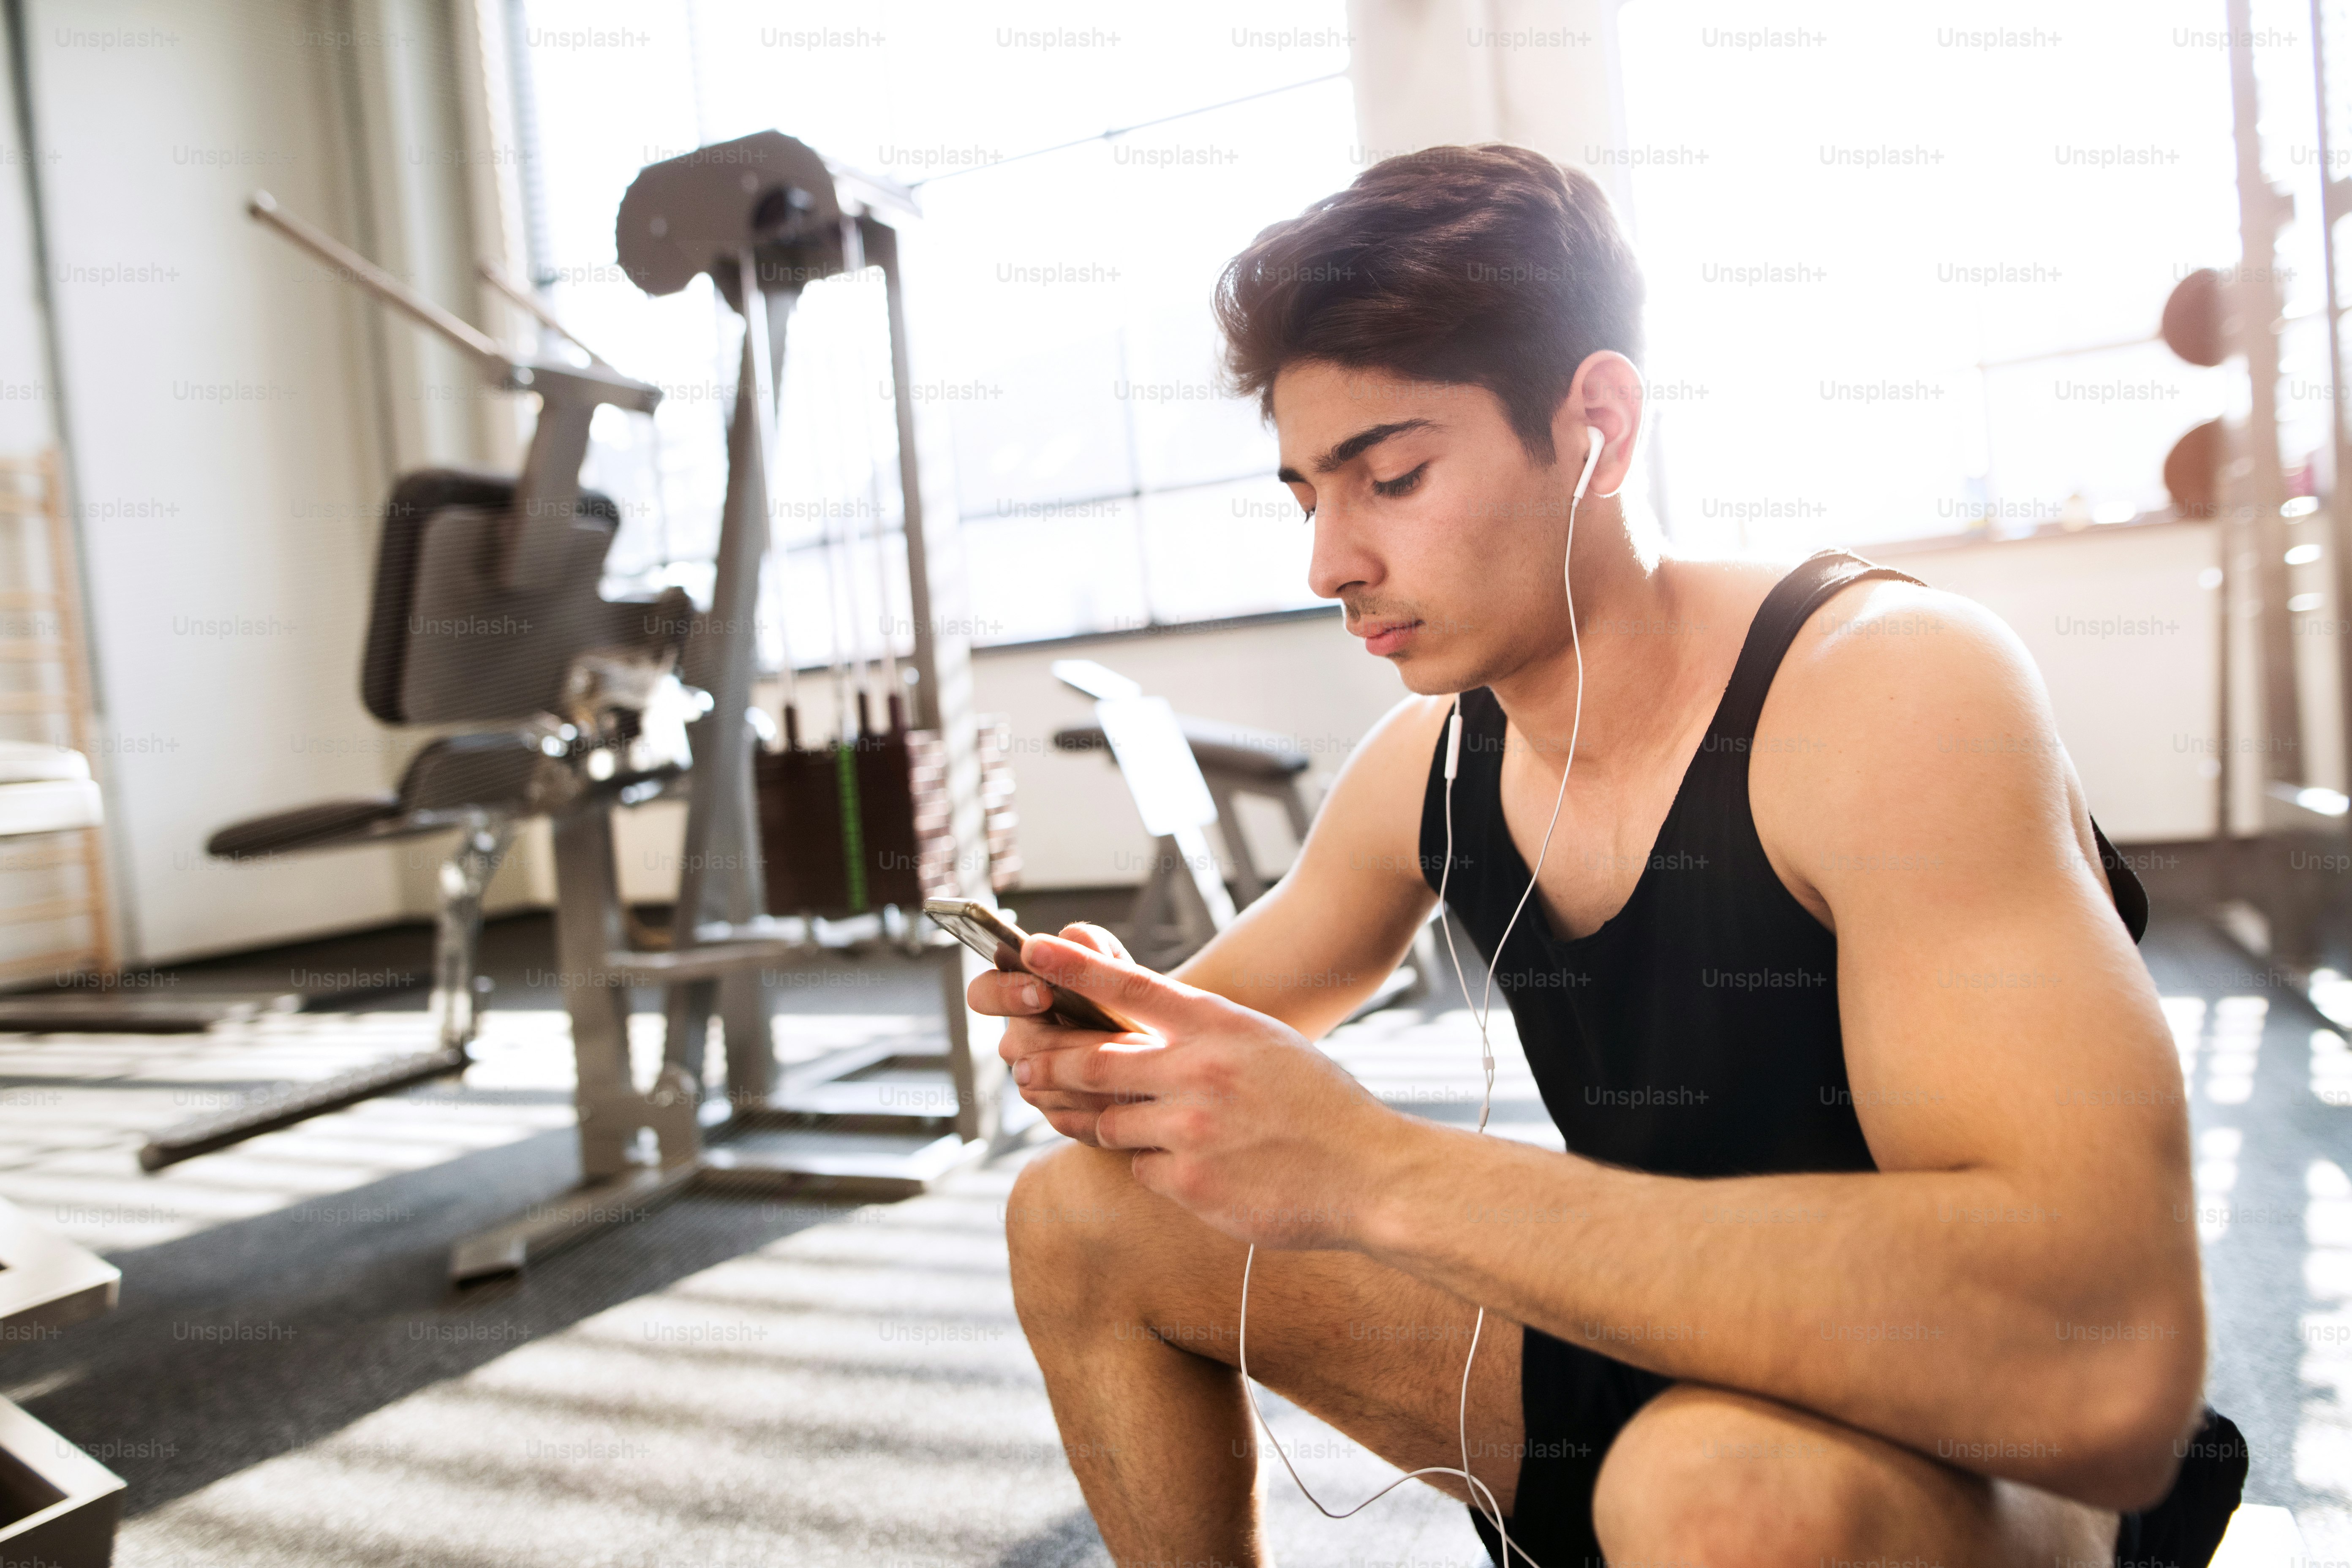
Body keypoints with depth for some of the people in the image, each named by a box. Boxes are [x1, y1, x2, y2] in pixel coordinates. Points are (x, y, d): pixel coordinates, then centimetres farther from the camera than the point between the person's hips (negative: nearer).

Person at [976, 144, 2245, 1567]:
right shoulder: (1419, 767, -4)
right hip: (1645, 1363, 6)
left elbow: (2108, 1363, -35)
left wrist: (1377, 1170, -37)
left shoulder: (1890, 693, -24)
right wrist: (1123, 1039, -14)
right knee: (1081, 1217, 2)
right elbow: (1244, 1013, 11)